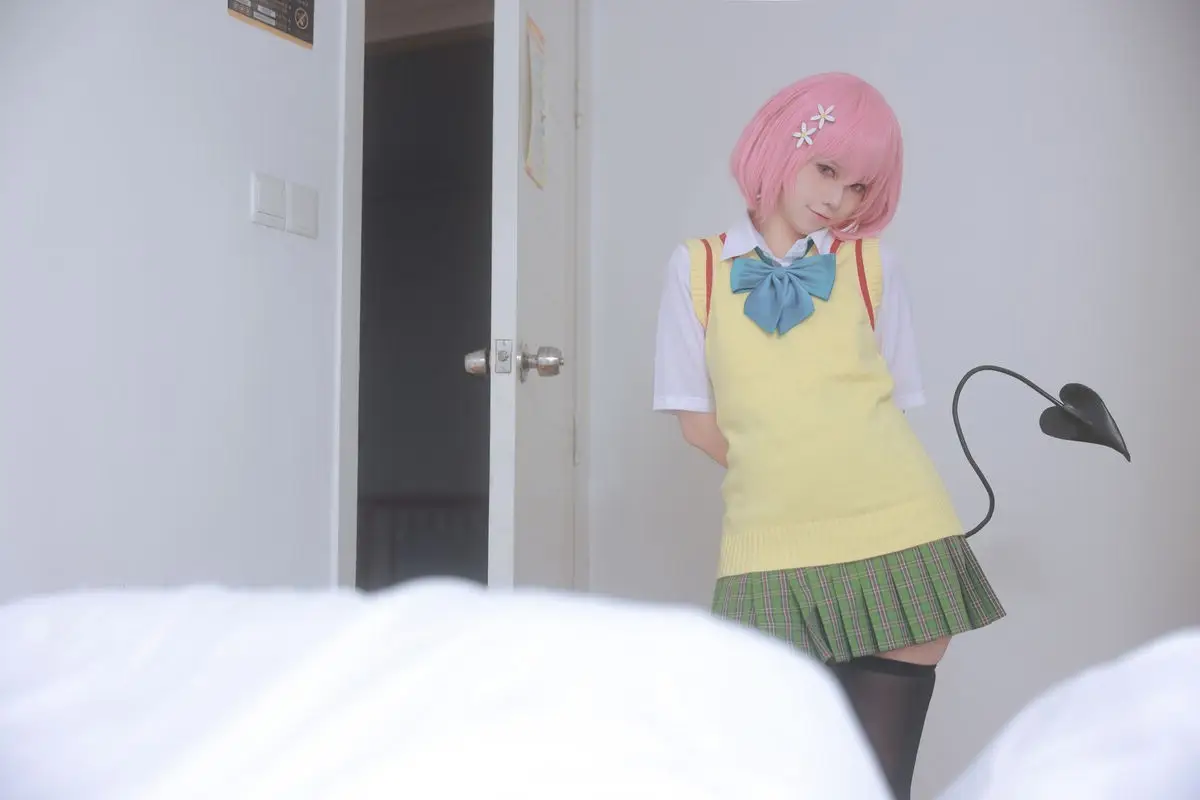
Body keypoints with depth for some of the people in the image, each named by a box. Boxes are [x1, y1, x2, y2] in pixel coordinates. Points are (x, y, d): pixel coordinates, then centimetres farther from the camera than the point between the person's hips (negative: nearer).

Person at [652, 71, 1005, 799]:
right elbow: (699, 422, 5)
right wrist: (780, 474, 0)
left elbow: (892, 407, 10)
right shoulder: (696, 268, 4)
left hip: (896, 544, 1)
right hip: (771, 557, -1)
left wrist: (825, 471, -1)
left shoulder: (874, 266, 7)